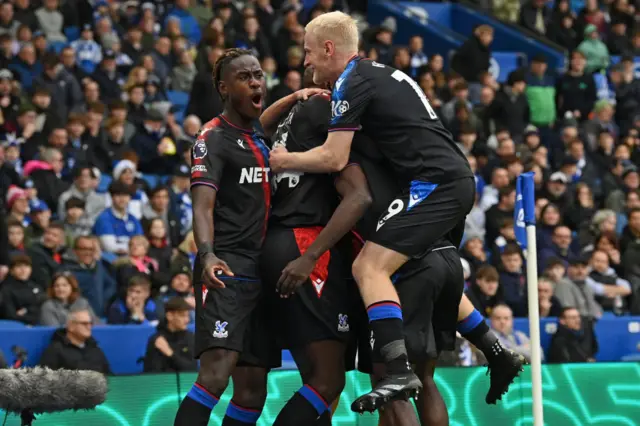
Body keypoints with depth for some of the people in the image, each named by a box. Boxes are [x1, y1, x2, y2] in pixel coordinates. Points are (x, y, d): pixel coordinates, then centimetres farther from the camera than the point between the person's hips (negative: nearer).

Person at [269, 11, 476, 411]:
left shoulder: (352, 83, -7)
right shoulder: (381, 73, 22)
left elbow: (334, 158, -12)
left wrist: (285, 160, 4)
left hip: (434, 182, -10)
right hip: (460, 179, 10)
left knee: (370, 267, -16)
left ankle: (400, 372, -29)